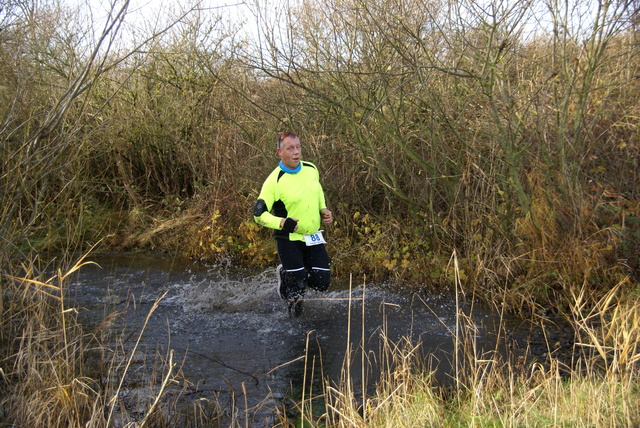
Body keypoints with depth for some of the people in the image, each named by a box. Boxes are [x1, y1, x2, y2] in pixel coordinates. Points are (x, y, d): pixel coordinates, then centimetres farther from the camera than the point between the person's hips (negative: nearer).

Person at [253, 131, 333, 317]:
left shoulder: (311, 169, 1)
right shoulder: (274, 181, -17)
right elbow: (259, 214, -16)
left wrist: (324, 211, 5)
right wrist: (282, 223, -30)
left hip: (314, 237, 5)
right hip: (289, 239, -5)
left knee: (322, 283, 2)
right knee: (297, 288, -4)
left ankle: (295, 272, 31)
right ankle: (285, 273, 31)